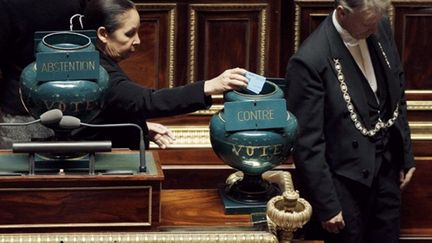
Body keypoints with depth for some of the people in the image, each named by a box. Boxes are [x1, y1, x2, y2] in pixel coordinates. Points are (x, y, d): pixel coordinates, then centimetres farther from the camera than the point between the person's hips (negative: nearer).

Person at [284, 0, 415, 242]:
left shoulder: (381, 28, -5)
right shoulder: (310, 61, -25)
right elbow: (307, 144, -19)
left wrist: (406, 155, 14)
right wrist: (326, 205, -15)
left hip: (386, 168, 6)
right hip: (346, 181, -6)